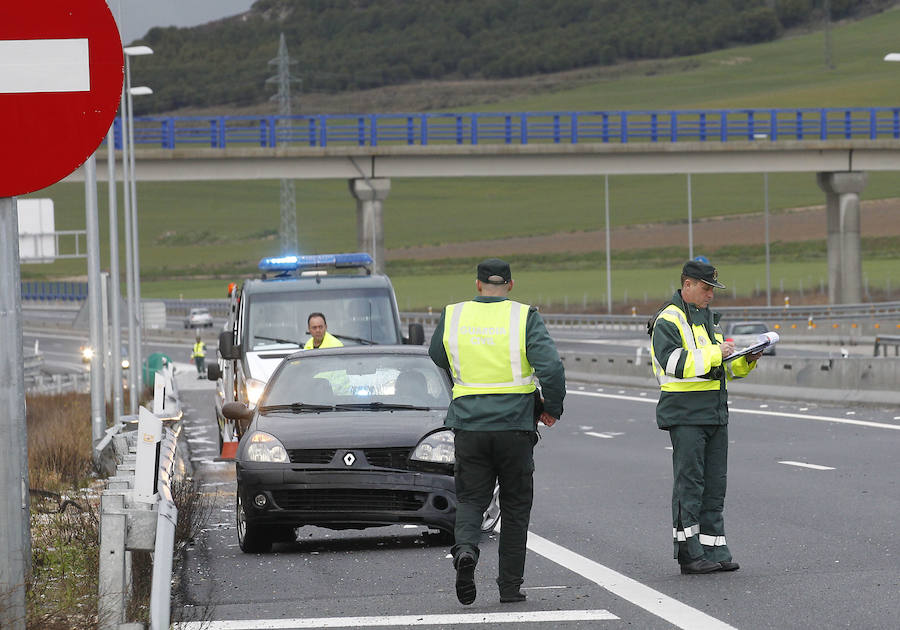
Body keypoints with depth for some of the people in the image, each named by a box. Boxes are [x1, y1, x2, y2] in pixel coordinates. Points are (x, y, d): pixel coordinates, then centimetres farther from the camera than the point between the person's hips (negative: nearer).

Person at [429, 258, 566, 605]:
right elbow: (551, 367, -15)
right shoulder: (525, 318, -6)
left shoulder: (452, 317, 2)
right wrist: (552, 408, 0)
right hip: (515, 425, -1)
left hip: (469, 424, 1)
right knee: (515, 506, 11)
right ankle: (510, 585, 12)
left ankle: (465, 548, -21)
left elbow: (437, 359, 17)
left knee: (471, 498, 10)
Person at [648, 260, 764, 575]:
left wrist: (745, 361, 6)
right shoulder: (668, 320, -8)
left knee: (714, 485, 8)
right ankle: (689, 553, -3)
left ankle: (714, 550, 12)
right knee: (689, 484, -6)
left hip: (715, 413, 8)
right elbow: (674, 362, -21)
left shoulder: (708, 317, 19)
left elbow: (723, 367, 25)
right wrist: (714, 353, -20)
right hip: (685, 414, -8)